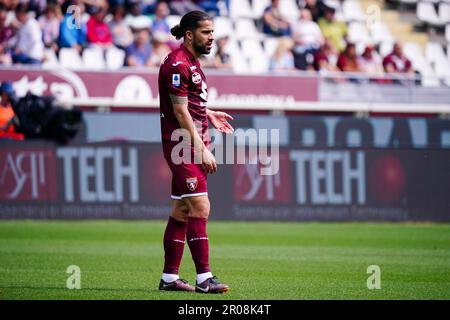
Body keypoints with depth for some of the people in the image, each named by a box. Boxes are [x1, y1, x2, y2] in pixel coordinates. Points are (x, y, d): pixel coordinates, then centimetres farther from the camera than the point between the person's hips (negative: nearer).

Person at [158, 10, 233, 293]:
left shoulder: (192, 62, 16)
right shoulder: (177, 64, -14)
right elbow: (181, 113, -17)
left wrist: (209, 114, 20)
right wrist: (202, 150, -18)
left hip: (195, 145, 10)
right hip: (184, 145, -10)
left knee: (182, 211, 10)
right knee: (200, 208, -13)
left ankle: (170, 277, 13)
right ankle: (204, 278, -14)